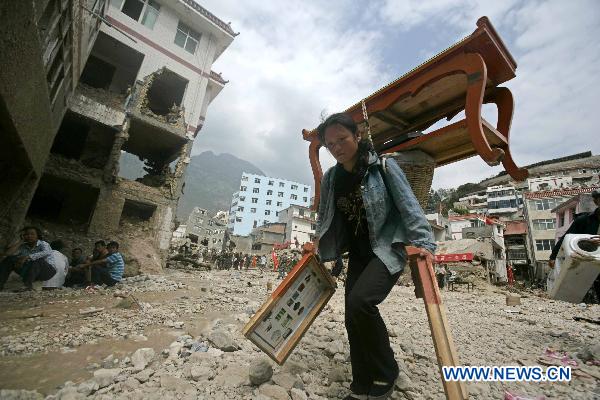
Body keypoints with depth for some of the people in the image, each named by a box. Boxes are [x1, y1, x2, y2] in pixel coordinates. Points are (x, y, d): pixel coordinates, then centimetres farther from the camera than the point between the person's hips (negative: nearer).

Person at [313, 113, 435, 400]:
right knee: (353, 319, 4)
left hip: (389, 249, -5)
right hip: (359, 254, 6)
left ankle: (385, 373, 0)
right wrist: (319, 244, 15)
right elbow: (324, 217, 16)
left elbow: (408, 206, -11)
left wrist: (423, 242, -20)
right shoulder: (330, 178, 4)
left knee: (360, 301, -27)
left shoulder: (383, 167, -9)